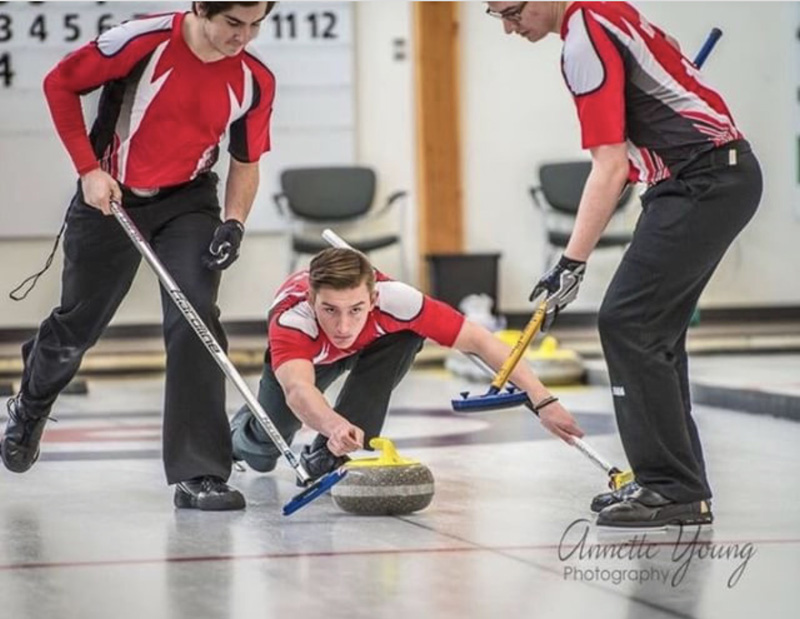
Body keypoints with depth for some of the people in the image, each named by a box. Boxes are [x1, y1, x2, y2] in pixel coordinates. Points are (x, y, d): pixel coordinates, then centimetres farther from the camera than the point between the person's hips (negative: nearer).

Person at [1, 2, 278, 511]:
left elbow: (247, 161, 2)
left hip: (187, 202, 2)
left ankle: (199, 474, -15)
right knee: (76, 325, 13)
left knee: (196, 319, -18)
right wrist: (89, 169, -14)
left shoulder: (255, 82, -13)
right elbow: (60, 84, -12)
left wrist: (234, 223, -14)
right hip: (110, 196, -2)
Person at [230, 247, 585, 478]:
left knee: (408, 331, -32)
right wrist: (335, 425, -86)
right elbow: (297, 389, -65)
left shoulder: (393, 299, -43)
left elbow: (479, 341, -37)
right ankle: (244, 431, 33)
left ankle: (331, 455, -21)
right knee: (263, 452, -8)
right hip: (304, 352, -1)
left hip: (369, 346, 1)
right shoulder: (291, 319, -47)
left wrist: (543, 402, -43)